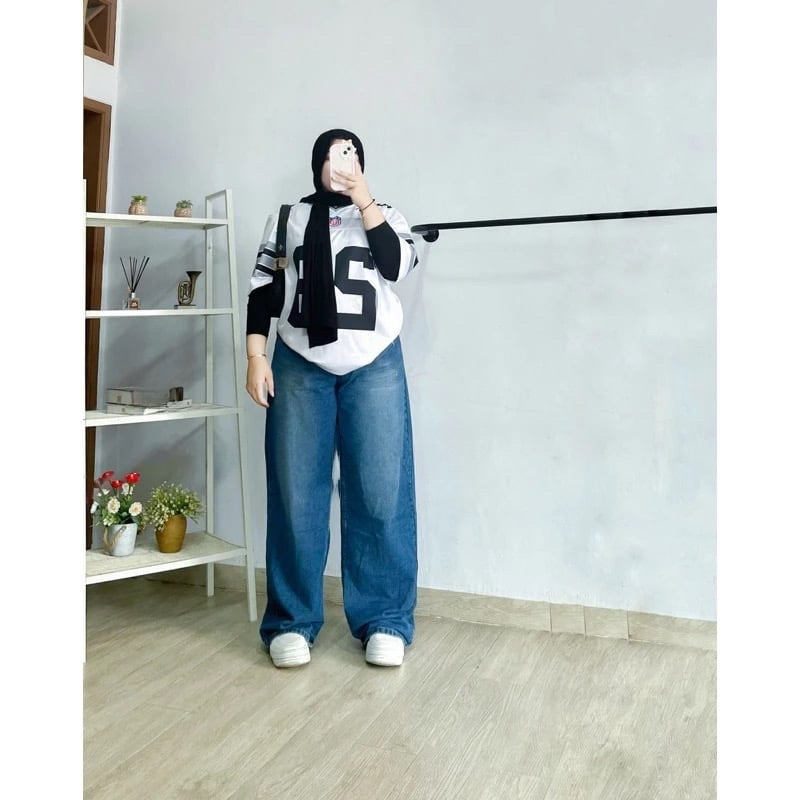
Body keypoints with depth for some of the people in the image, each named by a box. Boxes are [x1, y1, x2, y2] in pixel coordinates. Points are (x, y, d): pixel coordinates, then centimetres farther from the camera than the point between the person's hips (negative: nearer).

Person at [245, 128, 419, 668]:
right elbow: (263, 290, 10)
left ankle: (385, 621, 5)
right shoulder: (287, 217, 15)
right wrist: (256, 356, -1)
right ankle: (292, 621, 9)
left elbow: (397, 267, -5)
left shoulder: (385, 215, 14)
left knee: (382, 495, -4)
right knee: (295, 494, -1)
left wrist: (365, 204, -9)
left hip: (374, 367, 0)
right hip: (299, 367, 1)